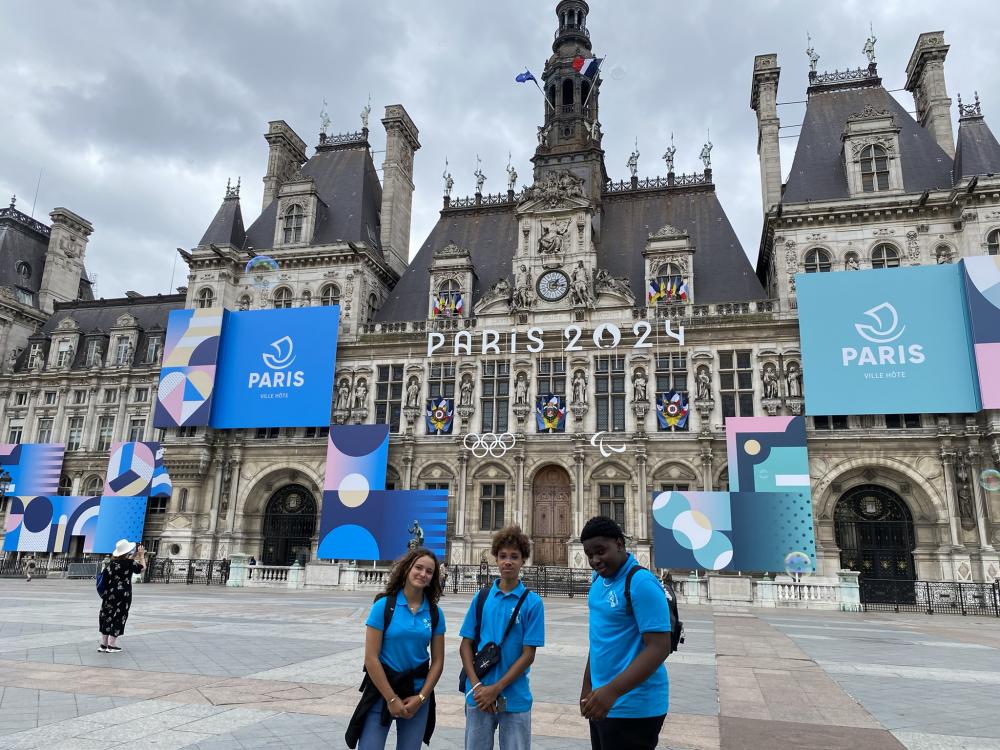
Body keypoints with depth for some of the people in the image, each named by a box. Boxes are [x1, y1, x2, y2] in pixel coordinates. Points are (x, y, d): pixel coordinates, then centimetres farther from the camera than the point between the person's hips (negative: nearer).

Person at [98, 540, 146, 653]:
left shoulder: (113, 562, 2)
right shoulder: (129, 563, -12)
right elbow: (142, 567, 3)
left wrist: (135, 555, 23)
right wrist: (142, 556, 15)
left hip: (110, 594, 6)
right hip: (122, 595, -6)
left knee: (107, 617, 12)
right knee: (118, 618, 3)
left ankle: (103, 644, 19)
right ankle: (111, 645, 5)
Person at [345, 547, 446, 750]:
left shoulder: (435, 613, 0)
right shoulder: (384, 605, -10)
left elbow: (438, 661, 3)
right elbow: (371, 658, -11)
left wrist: (420, 697, -7)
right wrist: (391, 698, -11)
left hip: (417, 695, 3)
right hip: (382, 691, -3)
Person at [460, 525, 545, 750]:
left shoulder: (532, 602, -6)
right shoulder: (481, 597, 2)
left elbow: (528, 654, -8)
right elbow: (466, 646, 3)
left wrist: (495, 689, -13)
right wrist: (477, 686, -10)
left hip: (515, 698, -2)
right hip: (479, 696, 2)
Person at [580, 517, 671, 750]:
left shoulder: (641, 583, -19)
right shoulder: (598, 580, 7)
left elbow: (659, 648, -23)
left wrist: (612, 691, -29)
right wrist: (588, 686, 15)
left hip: (633, 708, -8)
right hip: (603, 702, 8)